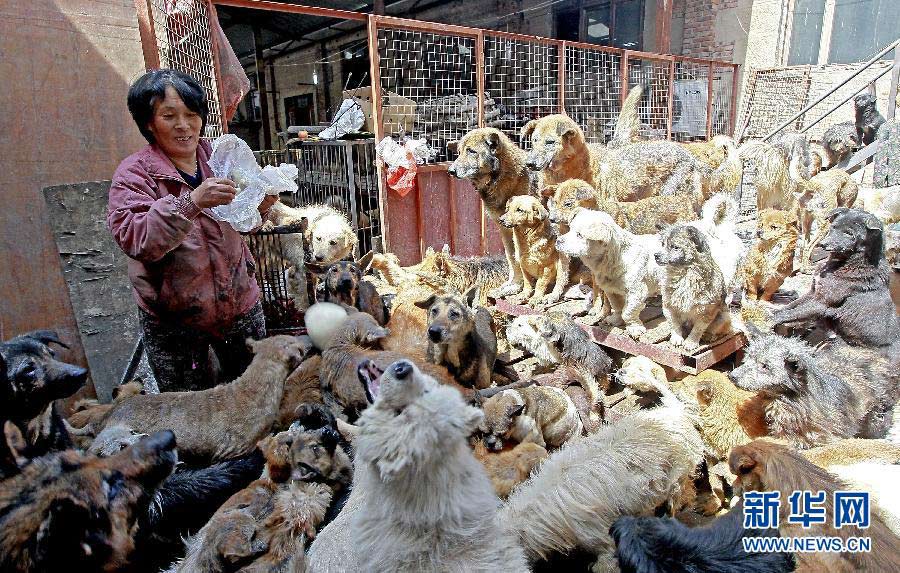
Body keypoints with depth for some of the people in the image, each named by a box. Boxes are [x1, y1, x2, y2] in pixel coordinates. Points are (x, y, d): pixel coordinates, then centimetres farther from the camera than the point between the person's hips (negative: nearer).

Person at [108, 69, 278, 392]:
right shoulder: (134, 174, -9)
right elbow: (135, 239, -25)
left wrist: (259, 207, -9)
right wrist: (190, 202, -37)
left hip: (241, 304, 4)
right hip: (174, 321, -3)